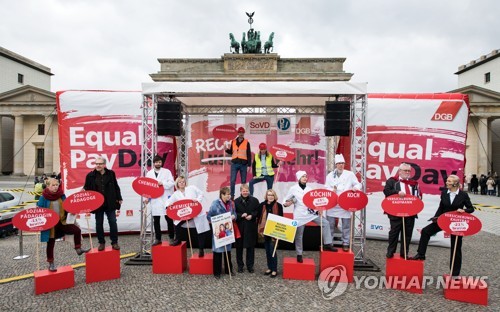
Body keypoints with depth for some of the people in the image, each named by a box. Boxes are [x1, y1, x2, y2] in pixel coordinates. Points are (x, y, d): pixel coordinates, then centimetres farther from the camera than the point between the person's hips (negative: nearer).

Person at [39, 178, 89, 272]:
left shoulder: (61, 195, -1)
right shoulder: (44, 197, -12)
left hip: (61, 221, 3)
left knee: (77, 230, -5)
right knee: (51, 243, 8)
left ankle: (78, 249, 13)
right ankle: (51, 263, 22)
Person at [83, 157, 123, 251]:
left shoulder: (111, 173, 2)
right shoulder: (90, 175, 0)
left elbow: (116, 187, 7)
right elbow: (87, 189, 1)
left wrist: (119, 198, 4)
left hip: (110, 203, 0)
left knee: (113, 222, 2)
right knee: (99, 223, 9)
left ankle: (114, 242, 13)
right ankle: (101, 243, 22)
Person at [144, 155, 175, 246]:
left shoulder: (167, 171, 3)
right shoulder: (149, 173, 11)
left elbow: (171, 183, -6)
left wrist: (163, 183, -20)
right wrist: (146, 197, 0)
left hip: (166, 199, -3)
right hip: (154, 200, 3)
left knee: (169, 219, 0)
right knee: (156, 220, 8)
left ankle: (171, 238, 9)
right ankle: (158, 239, 18)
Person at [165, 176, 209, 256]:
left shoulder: (192, 188, -1)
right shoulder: (176, 194, 4)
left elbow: (201, 194, 2)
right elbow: (169, 201, 0)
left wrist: (198, 200, -16)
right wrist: (168, 204, -23)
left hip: (198, 213, -2)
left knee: (200, 231, 0)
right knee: (177, 223, -12)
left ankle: (201, 249, 13)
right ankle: (177, 240, 12)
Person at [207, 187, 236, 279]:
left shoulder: (231, 203, 2)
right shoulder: (215, 203, -13)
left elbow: (234, 213, 10)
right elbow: (209, 216, -12)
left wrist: (233, 216, -12)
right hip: (218, 230, -5)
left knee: (228, 249, 16)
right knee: (218, 250, 0)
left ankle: (228, 270, 30)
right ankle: (217, 272, 12)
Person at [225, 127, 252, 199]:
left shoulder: (246, 142, 4)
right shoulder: (233, 142, 9)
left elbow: (249, 154, 4)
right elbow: (231, 152, 16)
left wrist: (249, 164, -2)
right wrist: (226, 149, -4)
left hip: (243, 164, -1)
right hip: (234, 163, 1)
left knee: (243, 181, 6)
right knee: (232, 180, -5)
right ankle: (232, 195, 4)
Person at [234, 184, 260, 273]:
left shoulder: (254, 200, 2)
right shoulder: (236, 201, 0)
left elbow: (258, 211, 1)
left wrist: (252, 216, -15)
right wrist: (241, 215, -17)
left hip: (251, 227, 0)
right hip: (239, 227, 0)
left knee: (250, 247, 8)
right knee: (239, 247, 8)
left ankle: (250, 265, 20)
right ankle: (240, 265, 21)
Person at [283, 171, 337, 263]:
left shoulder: (309, 189, 8)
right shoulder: (293, 189, -2)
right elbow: (286, 201, 3)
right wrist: (286, 203, -18)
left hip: (311, 213, 4)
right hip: (300, 215, -4)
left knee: (325, 223, -9)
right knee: (299, 235, 3)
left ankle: (327, 244, -1)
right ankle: (299, 255, 17)